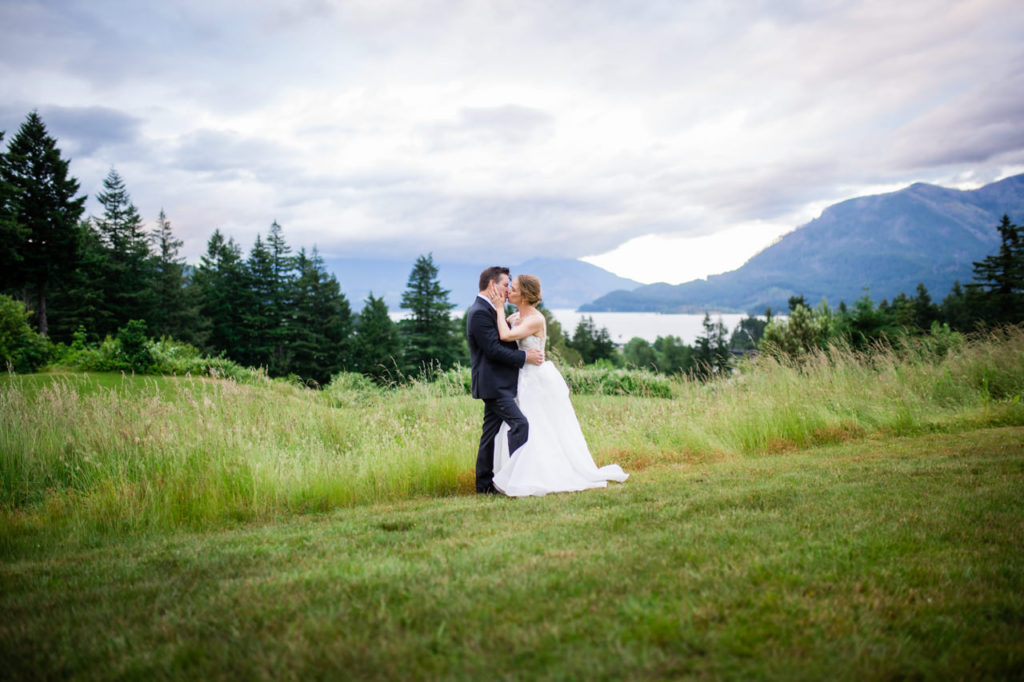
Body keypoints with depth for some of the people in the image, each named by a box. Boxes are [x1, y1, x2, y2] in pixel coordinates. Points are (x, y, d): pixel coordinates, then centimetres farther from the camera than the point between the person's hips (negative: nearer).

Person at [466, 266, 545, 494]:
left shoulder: (492, 310, 18)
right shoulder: (479, 313, -15)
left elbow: (505, 341, 22)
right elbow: (494, 349, -21)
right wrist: (525, 356, -15)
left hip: (498, 383, 11)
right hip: (493, 383, -11)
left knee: (491, 431, 11)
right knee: (519, 423, -16)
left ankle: (485, 484, 15)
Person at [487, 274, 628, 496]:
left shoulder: (535, 319, -19)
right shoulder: (517, 317, 8)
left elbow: (506, 336, -30)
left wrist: (500, 308, -18)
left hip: (540, 380, -9)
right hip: (527, 380, 9)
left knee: (537, 434, -2)